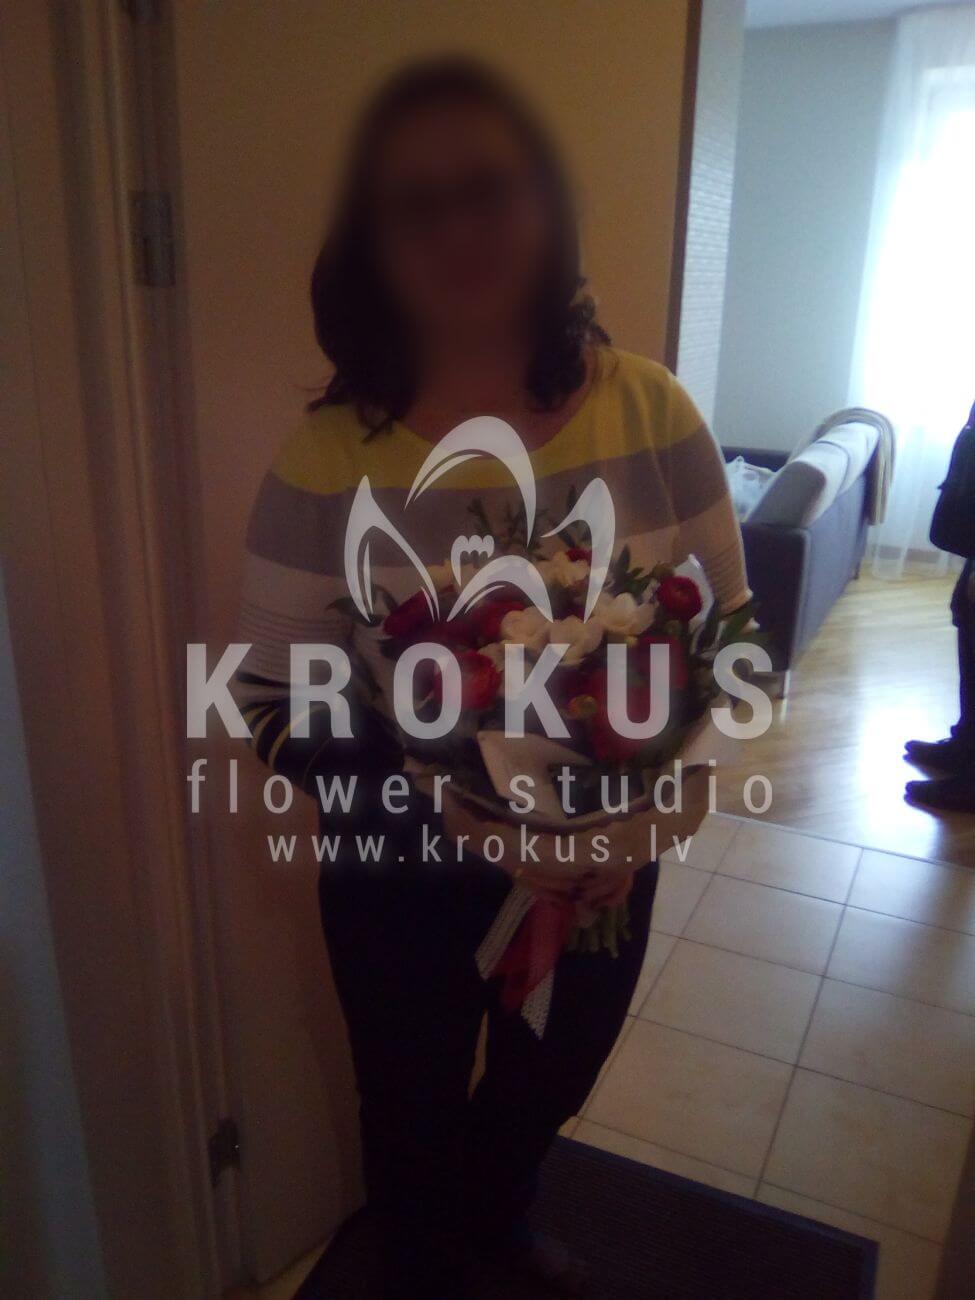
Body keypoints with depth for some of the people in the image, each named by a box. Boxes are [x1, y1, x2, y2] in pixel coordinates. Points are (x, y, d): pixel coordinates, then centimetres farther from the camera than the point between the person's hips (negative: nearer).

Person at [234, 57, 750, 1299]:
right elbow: (275, 710, -15)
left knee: (550, 1083, 30)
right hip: (403, 882, -2)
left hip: (611, 863, 3)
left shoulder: (650, 409, -12)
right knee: (417, 1115, 24)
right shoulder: (325, 463, -19)